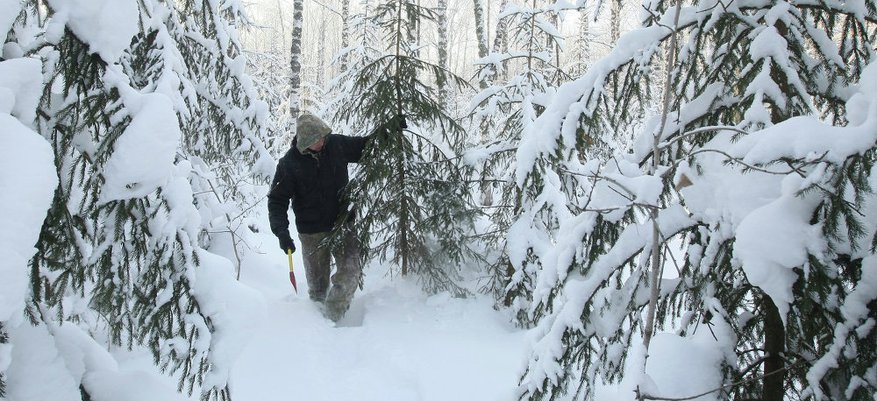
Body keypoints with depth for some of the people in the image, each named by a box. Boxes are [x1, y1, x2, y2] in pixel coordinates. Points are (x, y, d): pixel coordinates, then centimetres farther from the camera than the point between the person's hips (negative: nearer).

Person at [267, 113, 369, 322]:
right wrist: (281, 231, -20)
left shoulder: (337, 144, -4)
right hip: (312, 232, -2)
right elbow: (277, 200, -9)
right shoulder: (289, 163, -12)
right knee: (318, 283, 8)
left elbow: (364, 146, 13)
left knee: (351, 271, -14)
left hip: (342, 224, 2)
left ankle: (332, 316, -1)